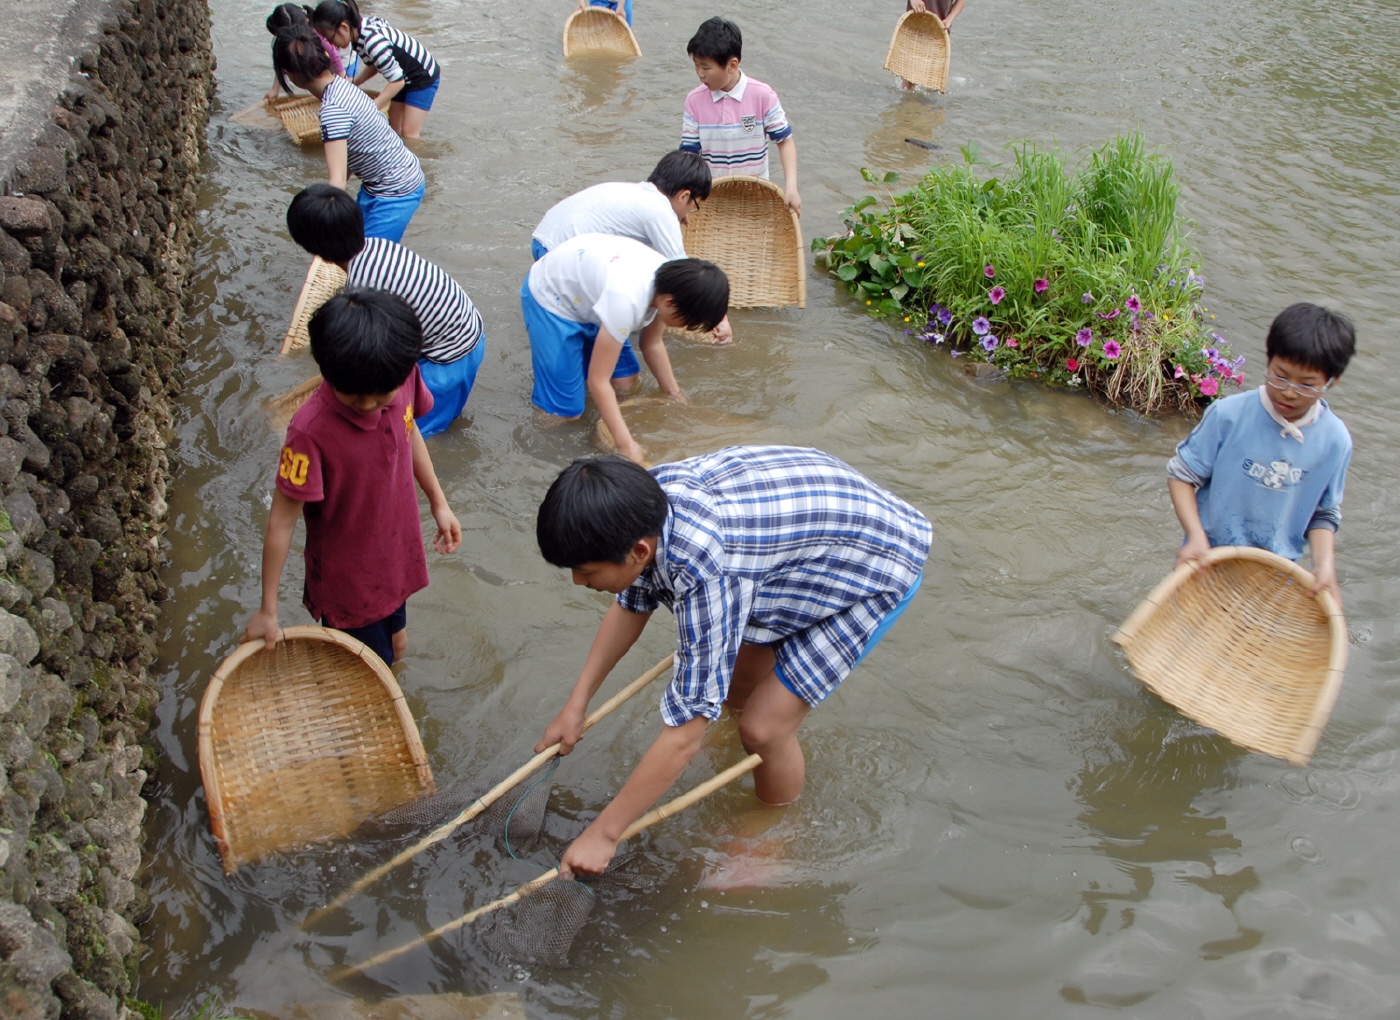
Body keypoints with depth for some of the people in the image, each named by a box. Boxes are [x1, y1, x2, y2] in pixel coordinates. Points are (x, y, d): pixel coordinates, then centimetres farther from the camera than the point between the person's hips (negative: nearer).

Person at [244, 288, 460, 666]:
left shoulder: (403, 379, -19)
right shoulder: (311, 431, -35)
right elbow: (281, 524, -24)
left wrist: (438, 502, 13)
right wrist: (268, 609, -17)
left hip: (398, 551, 5)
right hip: (349, 579, -5)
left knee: (395, 643, 29)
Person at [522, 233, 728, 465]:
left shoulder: (669, 279, -15)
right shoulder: (627, 300, -40)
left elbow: (653, 343, 3)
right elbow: (598, 379, -33)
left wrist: (674, 395, 3)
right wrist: (626, 444, -36)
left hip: (585, 293, 8)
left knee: (625, 382, 5)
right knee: (563, 412, -11)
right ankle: (542, 353, 13)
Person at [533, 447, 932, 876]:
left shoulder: (705, 576, -41)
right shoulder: (646, 502, -17)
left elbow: (683, 736, -32)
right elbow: (630, 605, 5)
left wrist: (602, 833, -22)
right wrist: (575, 706, 9)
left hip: (878, 564, -8)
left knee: (763, 728, -7)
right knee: (730, 683, 12)